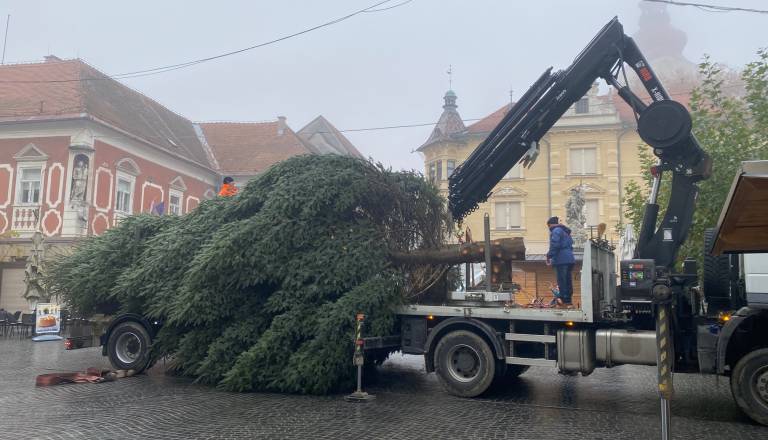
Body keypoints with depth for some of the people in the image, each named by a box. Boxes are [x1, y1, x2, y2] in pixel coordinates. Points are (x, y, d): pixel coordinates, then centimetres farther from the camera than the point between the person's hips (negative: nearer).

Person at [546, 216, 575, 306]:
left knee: (562, 281, -8)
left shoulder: (556, 231, -7)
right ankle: (568, 300, 14)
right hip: (570, 259, 10)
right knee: (568, 281, 11)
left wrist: (549, 256, -11)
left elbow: (555, 245, -18)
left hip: (561, 260, -9)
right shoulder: (566, 231, 24)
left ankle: (564, 299, -10)